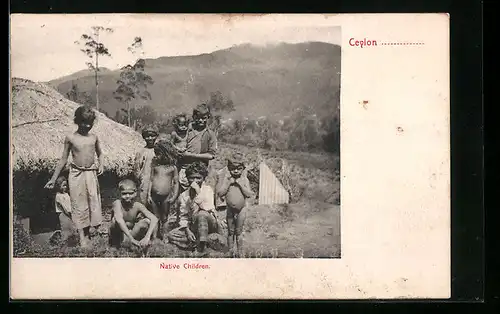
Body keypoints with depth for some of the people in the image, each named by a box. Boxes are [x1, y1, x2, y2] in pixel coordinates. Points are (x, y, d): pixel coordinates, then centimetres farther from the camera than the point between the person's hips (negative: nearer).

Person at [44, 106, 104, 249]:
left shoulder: (94, 137, 4)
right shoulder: (70, 138, -2)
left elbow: (100, 154, 19)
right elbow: (63, 159, 5)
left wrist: (101, 165, -3)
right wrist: (53, 179, 5)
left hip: (91, 173, 2)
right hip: (76, 174, -2)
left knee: (94, 203, 3)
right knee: (79, 206, 0)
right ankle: (82, 238, 4)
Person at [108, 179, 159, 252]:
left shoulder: (137, 206, -16)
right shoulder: (117, 203, -23)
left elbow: (154, 219, -28)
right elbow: (119, 219, -43)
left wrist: (147, 237, -43)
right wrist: (131, 239, -50)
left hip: (131, 234, 2)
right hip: (118, 235, -2)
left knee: (146, 221, -21)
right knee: (115, 220, -32)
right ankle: (116, 244, -12)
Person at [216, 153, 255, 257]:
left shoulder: (244, 180, -3)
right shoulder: (227, 179, -3)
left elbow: (249, 194, -11)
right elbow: (220, 193, -10)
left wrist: (240, 184, -19)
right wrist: (228, 183, -17)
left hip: (241, 209, -1)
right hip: (229, 209, 1)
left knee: (238, 232, 5)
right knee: (230, 232, 10)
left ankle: (239, 252, 13)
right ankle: (230, 251, 20)